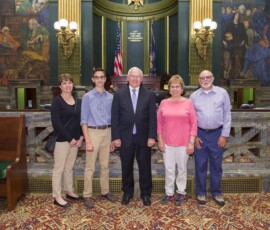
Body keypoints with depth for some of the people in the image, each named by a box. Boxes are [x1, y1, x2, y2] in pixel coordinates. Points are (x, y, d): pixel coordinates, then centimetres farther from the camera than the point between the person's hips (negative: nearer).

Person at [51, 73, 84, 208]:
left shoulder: (77, 101, 10)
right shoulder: (57, 101, -8)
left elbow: (80, 120, 12)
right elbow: (56, 122, -15)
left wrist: (81, 137, -2)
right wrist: (69, 139, -16)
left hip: (75, 139, 6)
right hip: (62, 139, -6)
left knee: (69, 167, 16)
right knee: (59, 168, 1)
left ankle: (70, 192, 28)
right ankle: (57, 197, 10)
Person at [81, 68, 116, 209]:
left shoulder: (110, 97, 6)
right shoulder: (87, 97, -4)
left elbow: (112, 119, 10)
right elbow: (84, 120, -7)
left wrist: (113, 138, 8)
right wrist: (88, 140, -13)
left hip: (107, 133, 4)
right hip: (93, 132, -4)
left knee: (105, 165, 13)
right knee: (90, 167, 1)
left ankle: (105, 192, 26)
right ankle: (87, 195, 12)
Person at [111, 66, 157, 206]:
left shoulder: (149, 95, 2)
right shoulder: (119, 94, 1)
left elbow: (153, 118, -1)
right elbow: (115, 118, -1)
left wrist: (152, 136, -8)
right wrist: (116, 137, -7)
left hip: (144, 137, 0)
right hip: (125, 137, 0)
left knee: (145, 167, 9)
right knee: (126, 167, 11)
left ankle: (146, 194, 25)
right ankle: (127, 193, 28)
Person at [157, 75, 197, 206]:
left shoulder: (188, 103, -3)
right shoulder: (164, 103, 2)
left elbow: (194, 124, -3)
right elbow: (159, 123, 5)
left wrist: (191, 142, -7)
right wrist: (160, 140, 1)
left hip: (183, 143, -1)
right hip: (167, 142, 1)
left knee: (182, 168, 11)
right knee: (169, 169, 9)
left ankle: (181, 192, 27)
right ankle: (169, 192, 24)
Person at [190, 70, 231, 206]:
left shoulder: (222, 93, -1)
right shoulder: (194, 96, 2)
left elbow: (227, 115, -1)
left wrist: (224, 135, -5)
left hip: (217, 134, 0)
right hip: (200, 134, 1)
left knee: (216, 165, 10)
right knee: (200, 165, 9)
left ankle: (216, 193, 25)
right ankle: (201, 193, 23)